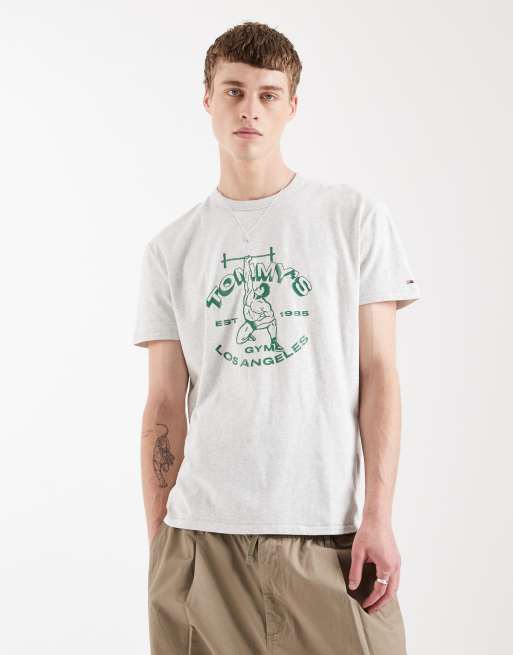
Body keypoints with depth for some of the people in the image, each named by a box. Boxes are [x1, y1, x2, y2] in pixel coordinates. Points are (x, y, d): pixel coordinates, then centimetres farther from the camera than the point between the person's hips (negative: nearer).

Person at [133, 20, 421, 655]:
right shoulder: (171, 249, 9)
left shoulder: (355, 218, 4)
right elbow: (166, 405, 8)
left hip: (327, 531, -1)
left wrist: (378, 517, -6)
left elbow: (378, 374, 1)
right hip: (200, 533, 2)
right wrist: (158, 542, 4)